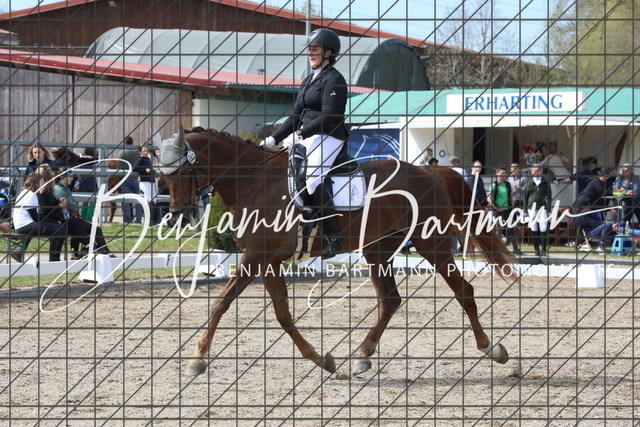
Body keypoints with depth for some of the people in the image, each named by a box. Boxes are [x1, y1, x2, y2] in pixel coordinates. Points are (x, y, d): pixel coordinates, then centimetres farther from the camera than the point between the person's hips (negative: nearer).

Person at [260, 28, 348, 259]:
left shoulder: (334, 79, -7)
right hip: (305, 136, 10)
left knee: (312, 177, -31)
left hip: (327, 138, -10)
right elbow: (296, 116, 22)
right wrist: (274, 139, 12)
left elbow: (329, 117, -17)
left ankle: (333, 238, -30)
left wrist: (300, 134, -22)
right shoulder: (309, 80, 21)